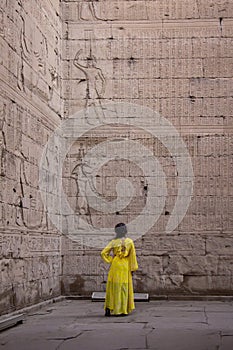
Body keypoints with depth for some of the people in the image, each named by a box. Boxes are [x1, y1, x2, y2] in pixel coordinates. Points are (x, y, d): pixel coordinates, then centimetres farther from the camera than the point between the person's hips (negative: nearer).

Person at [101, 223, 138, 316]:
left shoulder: (113, 242, -1)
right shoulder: (130, 241, -1)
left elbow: (103, 253, -6)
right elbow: (132, 255, -1)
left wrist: (110, 260, 3)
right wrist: (132, 268, 4)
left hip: (115, 265, 0)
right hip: (125, 267, 0)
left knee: (112, 287, 7)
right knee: (124, 287, 6)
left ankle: (109, 309, 3)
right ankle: (123, 310, 6)